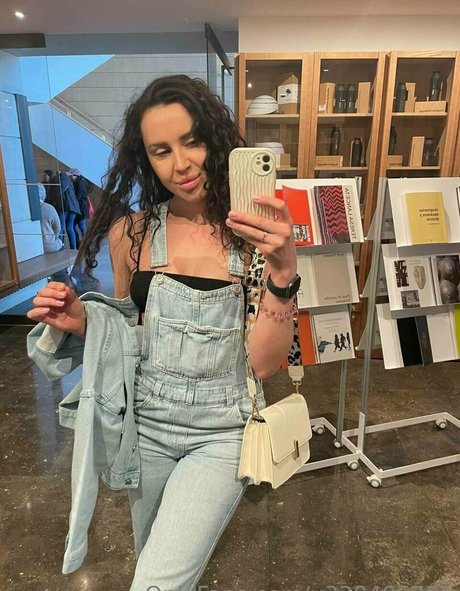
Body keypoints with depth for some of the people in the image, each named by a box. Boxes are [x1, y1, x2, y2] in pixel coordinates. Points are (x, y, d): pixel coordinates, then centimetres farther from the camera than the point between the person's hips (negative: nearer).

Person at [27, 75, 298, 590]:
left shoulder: (255, 234, -12)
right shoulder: (132, 233, -5)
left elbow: (263, 364, -17)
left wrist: (283, 272, -29)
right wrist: (82, 324, -13)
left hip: (222, 432, -2)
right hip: (146, 423, 3)